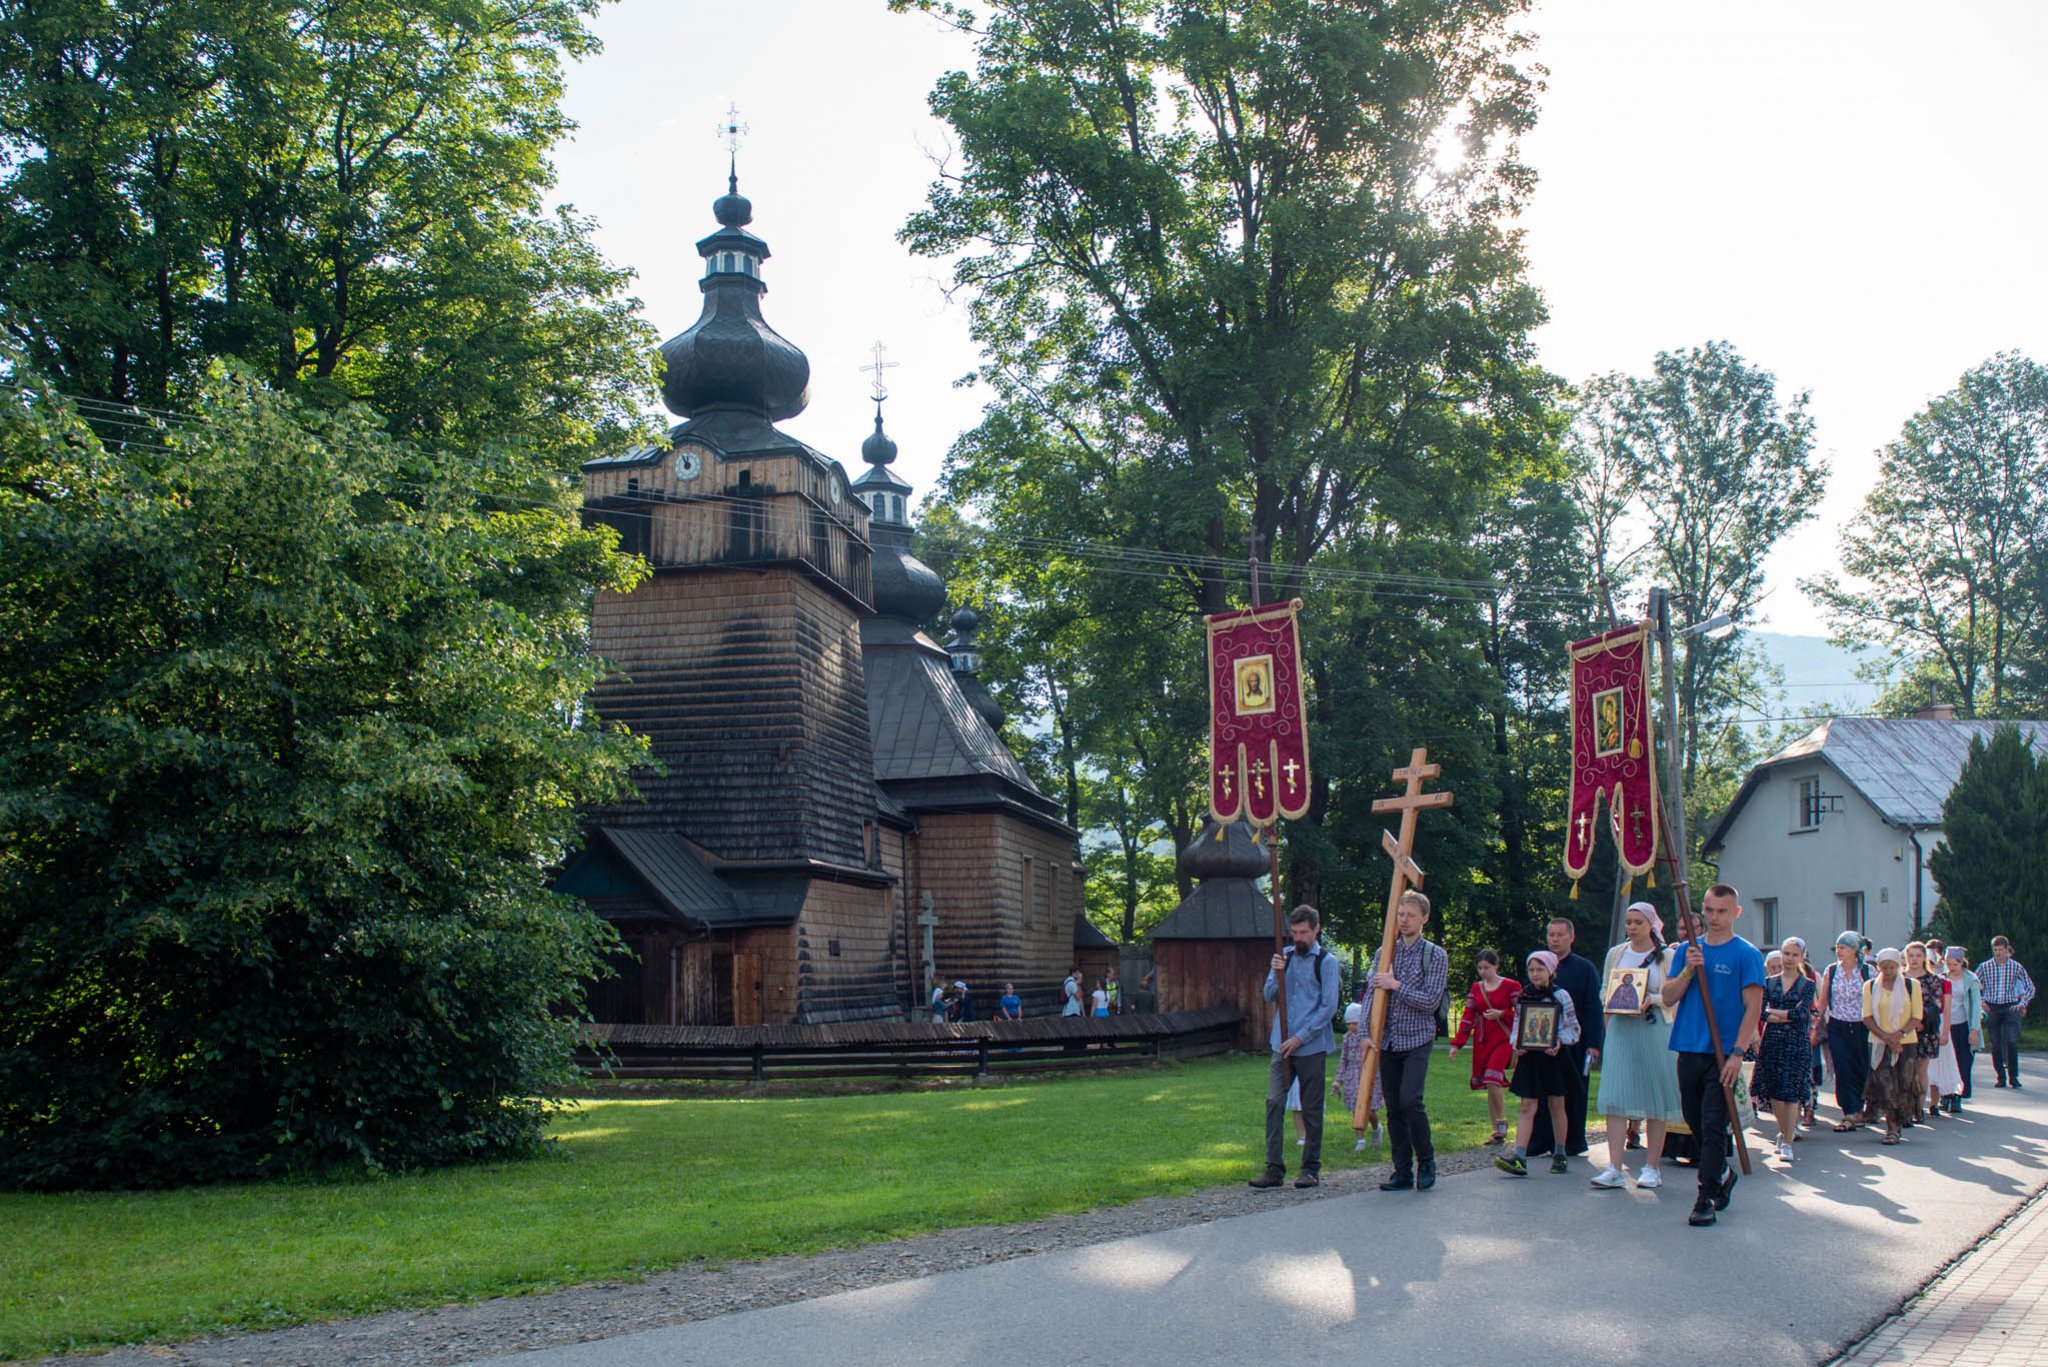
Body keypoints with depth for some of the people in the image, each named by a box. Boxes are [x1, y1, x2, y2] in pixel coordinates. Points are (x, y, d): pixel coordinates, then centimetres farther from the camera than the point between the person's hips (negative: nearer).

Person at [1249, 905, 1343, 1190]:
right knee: (1274, 1102, -5)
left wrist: (1300, 1037, -13)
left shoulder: (1326, 961, -4)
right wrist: (1277, 974, -11)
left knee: (1311, 1109, 4)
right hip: (1282, 1046, 4)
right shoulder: (1285, 956, 10)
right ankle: (1273, 1168, -1)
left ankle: (1311, 1169, 13)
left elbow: (1329, 1007, -8)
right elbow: (1268, 995, 10)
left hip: (1312, 1047, -4)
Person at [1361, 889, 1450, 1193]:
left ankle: (1426, 1162, 1)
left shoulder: (1435, 955, -2)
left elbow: (1430, 1000, -10)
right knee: (1393, 1108, 4)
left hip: (1417, 1041, -4)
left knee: (1410, 1100, -17)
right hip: (1388, 1042, 4)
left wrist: (1396, 985, -12)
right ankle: (1403, 1172, 11)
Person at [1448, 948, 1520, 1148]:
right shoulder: (1476, 988, 11)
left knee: (1492, 1080, -20)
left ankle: (1502, 1124, -3)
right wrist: (1457, 1043, 2)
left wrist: (1501, 1014, -14)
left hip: (1503, 1040, -5)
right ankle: (1498, 1132, 12)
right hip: (1482, 1041, 5)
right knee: (1488, 1086, 4)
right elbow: (1468, 1017, 9)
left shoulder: (1511, 986, -1)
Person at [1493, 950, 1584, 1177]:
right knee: (1527, 1107, -4)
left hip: (1554, 1057, -2)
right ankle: (1519, 1157, -13)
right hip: (1530, 1057, 2)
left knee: (1556, 1106, 8)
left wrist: (1559, 1042, -16)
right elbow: (1517, 1025, 15)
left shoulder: (1560, 996, -3)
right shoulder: (1523, 997, 7)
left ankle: (1560, 1155, 22)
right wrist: (1516, 1043, -4)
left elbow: (1573, 1028, 1)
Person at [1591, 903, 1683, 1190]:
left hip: (1655, 1030, -2)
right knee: (1616, 1098, -7)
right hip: (1620, 1029, 2)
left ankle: (1652, 1168, 10)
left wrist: (1650, 1000, -18)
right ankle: (1615, 1168, -10)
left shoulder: (1665, 956, 3)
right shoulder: (1615, 954, 12)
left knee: (1656, 1099, 1)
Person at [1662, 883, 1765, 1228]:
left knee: (1714, 1126, -6)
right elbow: (1669, 998, 6)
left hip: (1723, 1054, -5)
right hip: (1689, 1050, 5)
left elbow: (1753, 1007, -8)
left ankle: (1706, 1198, -2)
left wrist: (1738, 1053, -16)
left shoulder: (1747, 954, -3)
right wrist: (1689, 970, -11)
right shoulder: (1689, 949, 10)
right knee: (1695, 1122, 15)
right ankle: (1722, 1173, 36)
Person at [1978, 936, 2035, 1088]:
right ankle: (2000, 1077, 11)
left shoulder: (2015, 966, 1)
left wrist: (2022, 1003, -4)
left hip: (2010, 1008, -1)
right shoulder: (1985, 967, 2)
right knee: (1996, 1044, 2)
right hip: (1991, 1008, 1)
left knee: (2012, 1042, -12)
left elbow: (2030, 987, 7)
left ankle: (2013, 1076, -3)